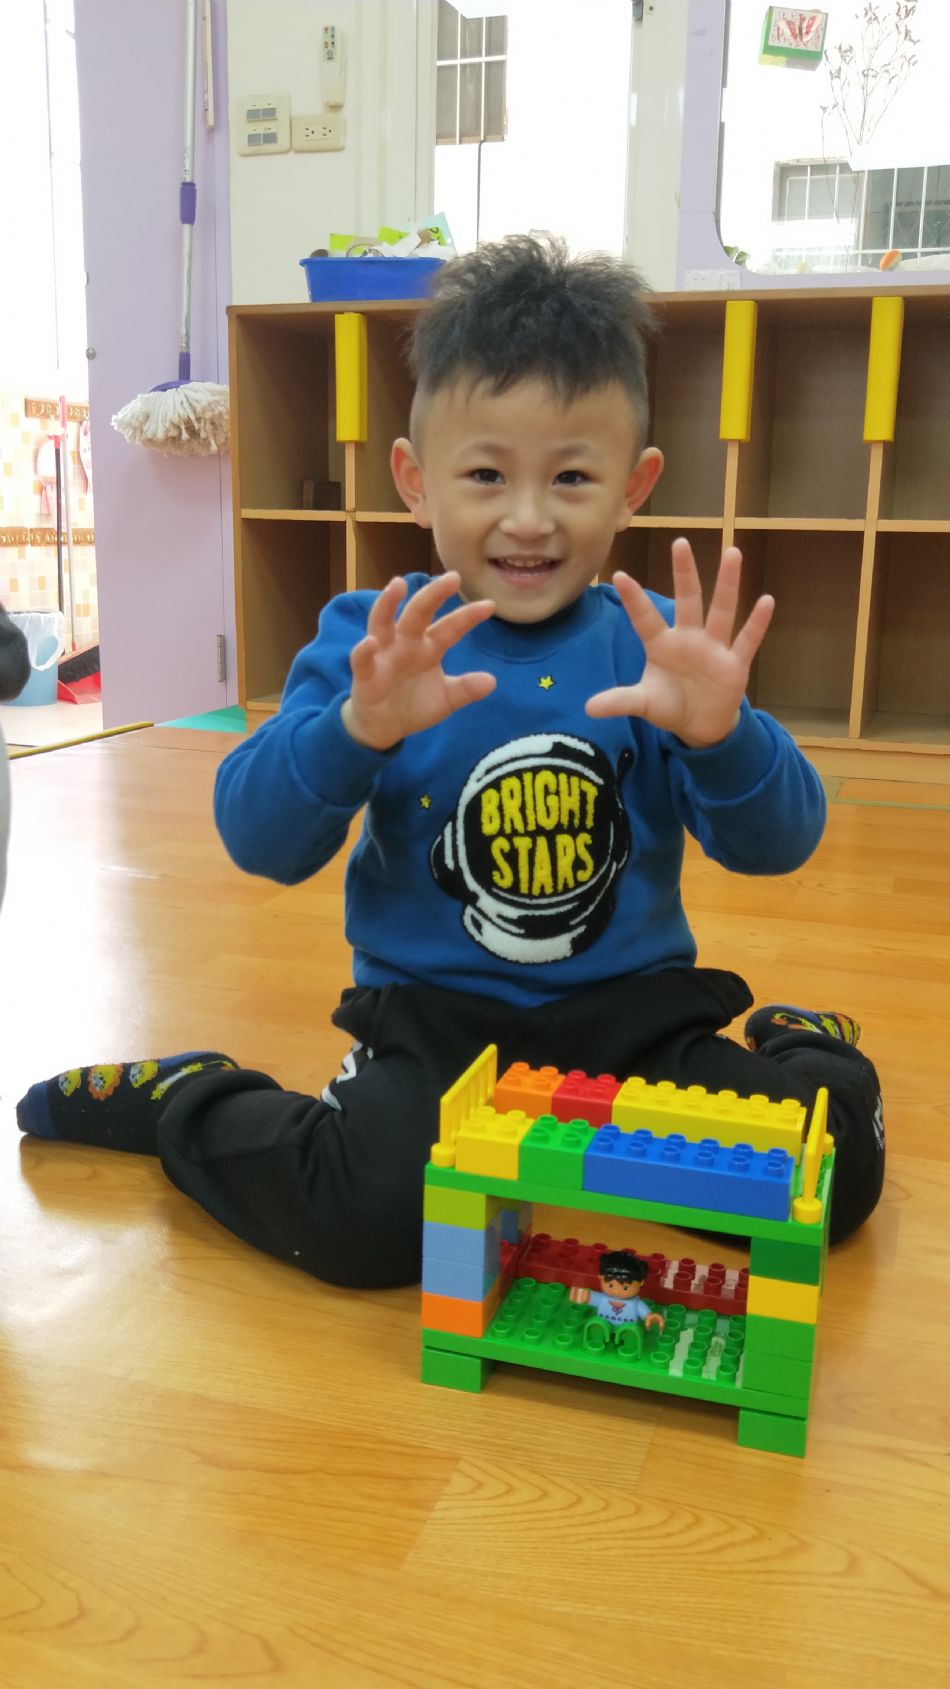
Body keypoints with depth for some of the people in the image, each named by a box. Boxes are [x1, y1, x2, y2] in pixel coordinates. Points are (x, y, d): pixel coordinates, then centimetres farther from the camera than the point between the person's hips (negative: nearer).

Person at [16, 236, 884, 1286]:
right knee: (368, 1214, -26)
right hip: (435, 1019, -1)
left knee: (838, 1161, -15)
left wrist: (719, 734, -29)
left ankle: (792, 1046, 21)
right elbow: (258, 840, -11)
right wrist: (358, 727, -30)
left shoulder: (654, 643, -3)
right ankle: (180, 1100, 6)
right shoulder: (372, 641, -5)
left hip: (634, 1011, 2)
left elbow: (778, 843, -7)